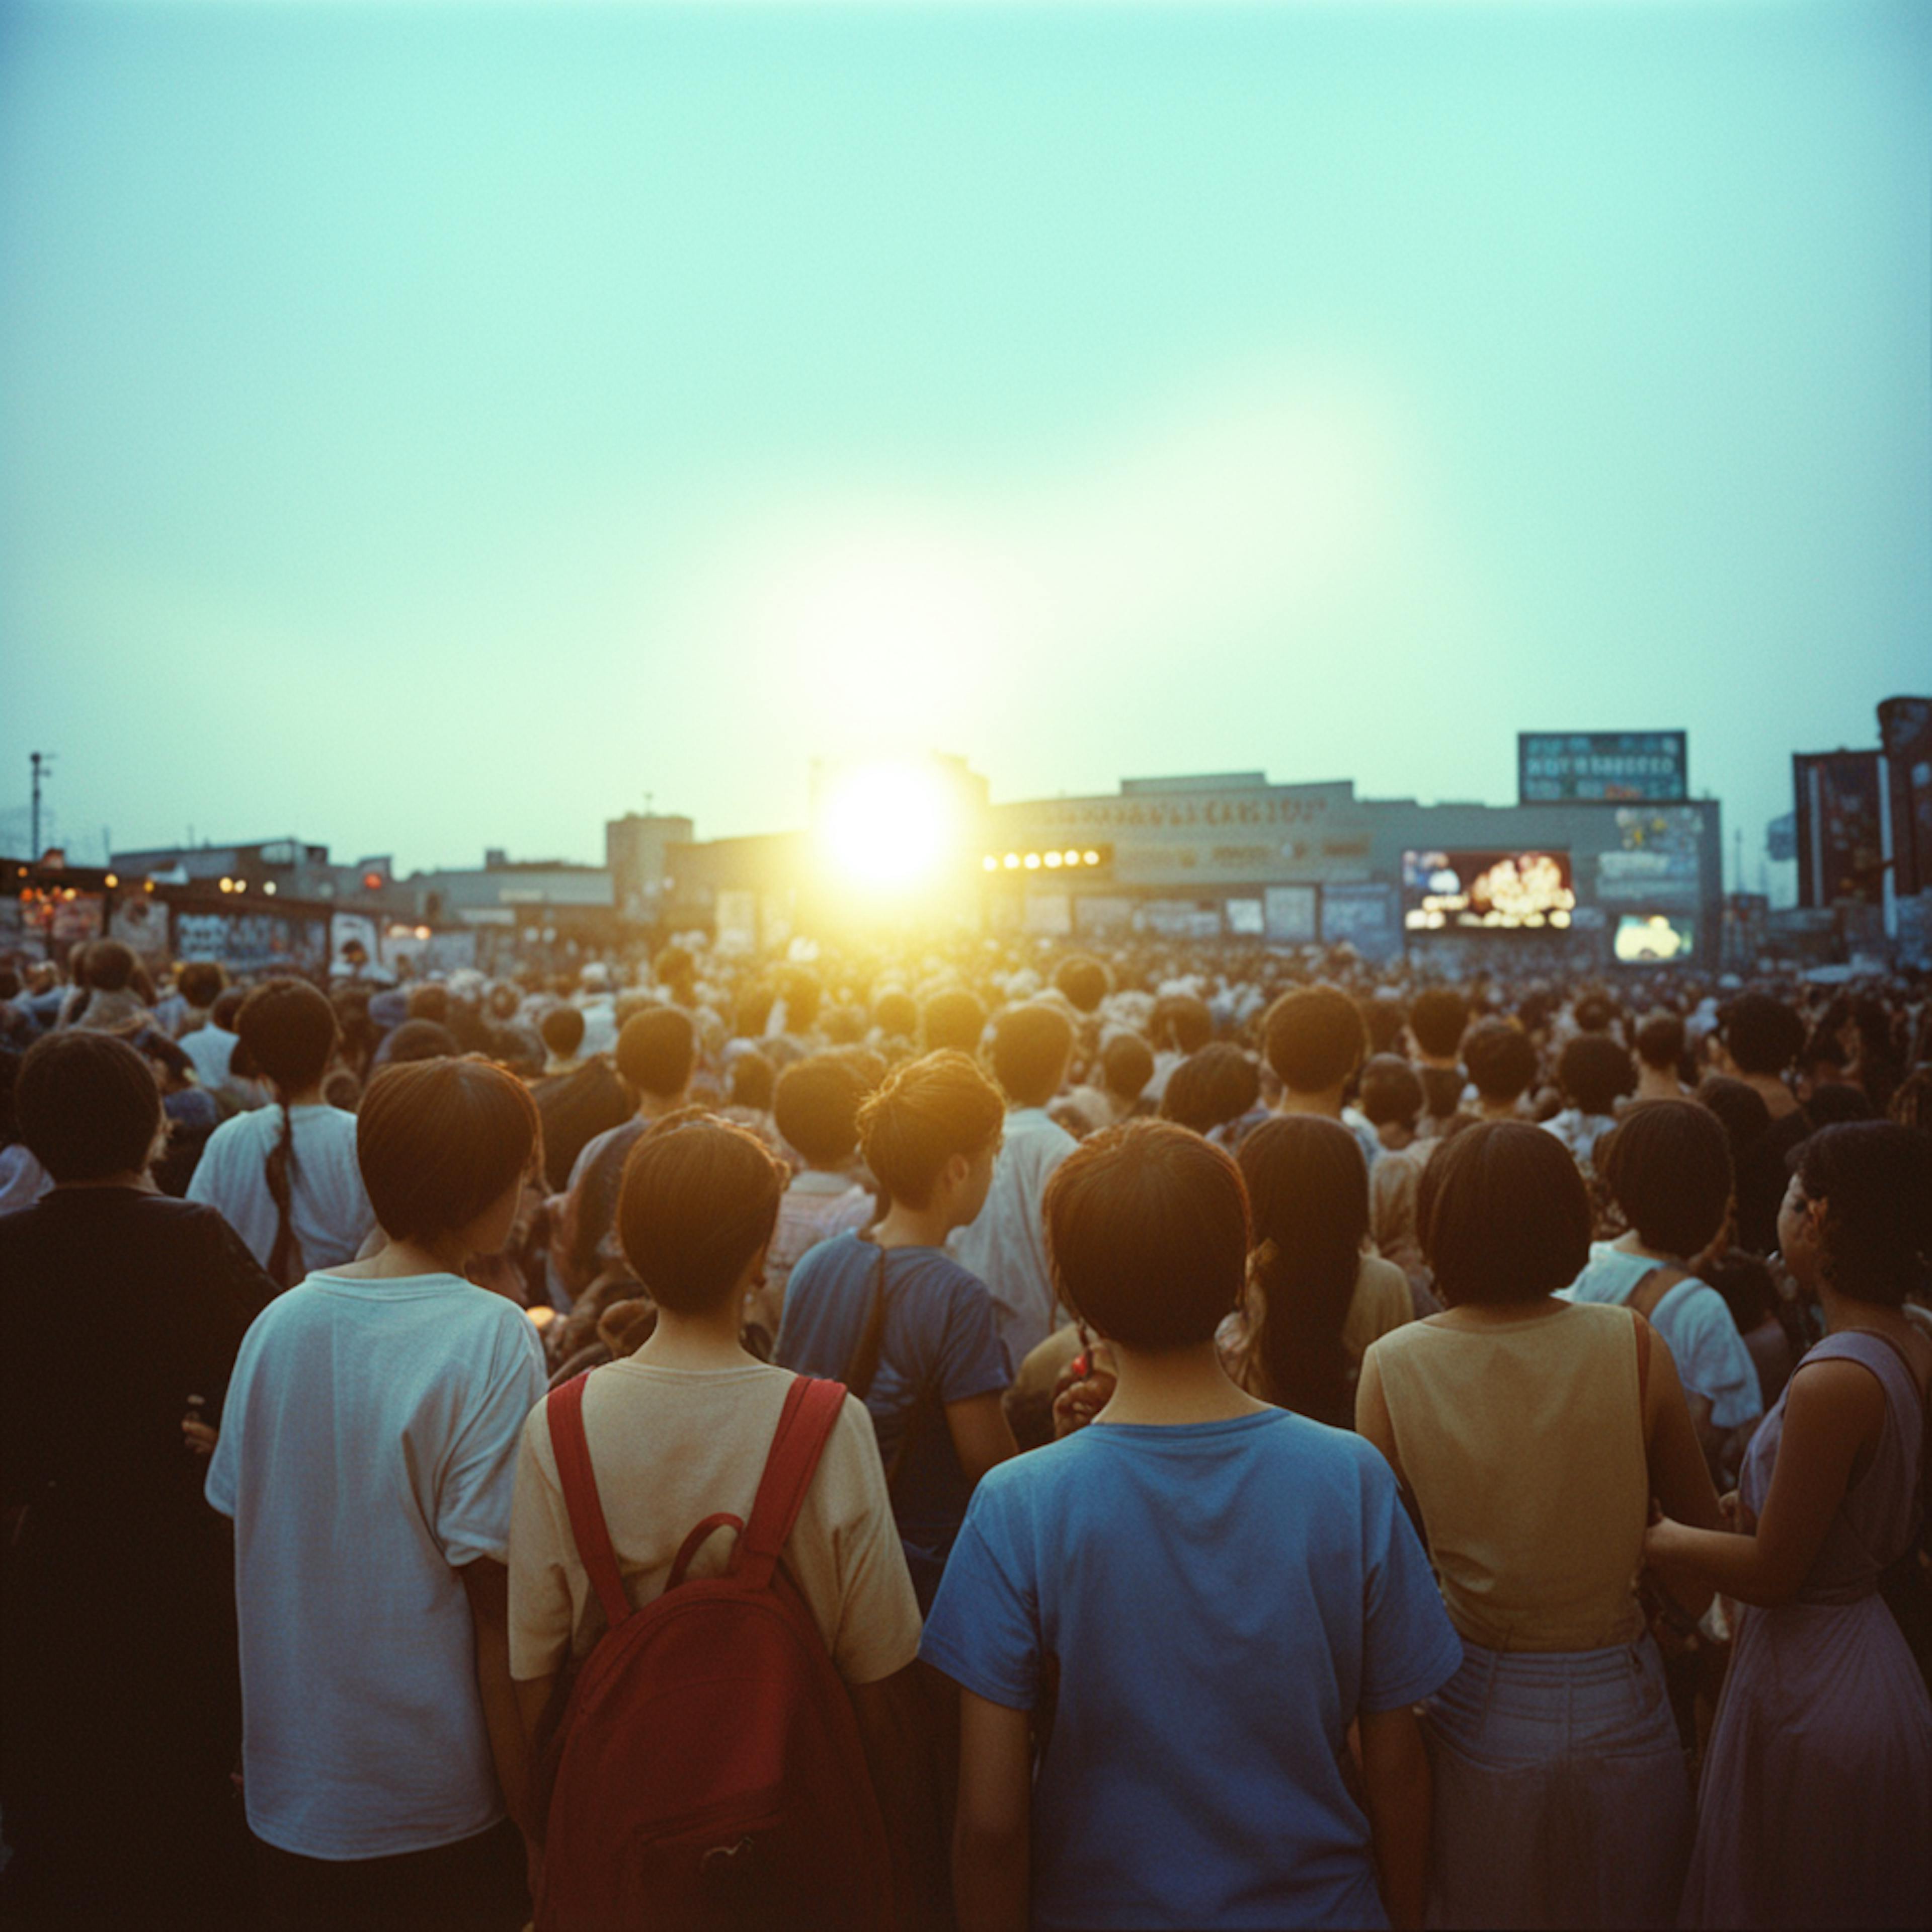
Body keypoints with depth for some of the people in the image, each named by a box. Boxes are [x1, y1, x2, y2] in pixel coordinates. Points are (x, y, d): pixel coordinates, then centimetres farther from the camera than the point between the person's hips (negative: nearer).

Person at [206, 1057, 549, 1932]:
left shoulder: (281, 1318, -4)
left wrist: (248, 1745, 18)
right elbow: (493, 1594, -21)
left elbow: (239, 1536, 4)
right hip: (439, 1803, -5)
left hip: (287, 1785, 5)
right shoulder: (490, 1339, -21)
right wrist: (523, 1797, -10)